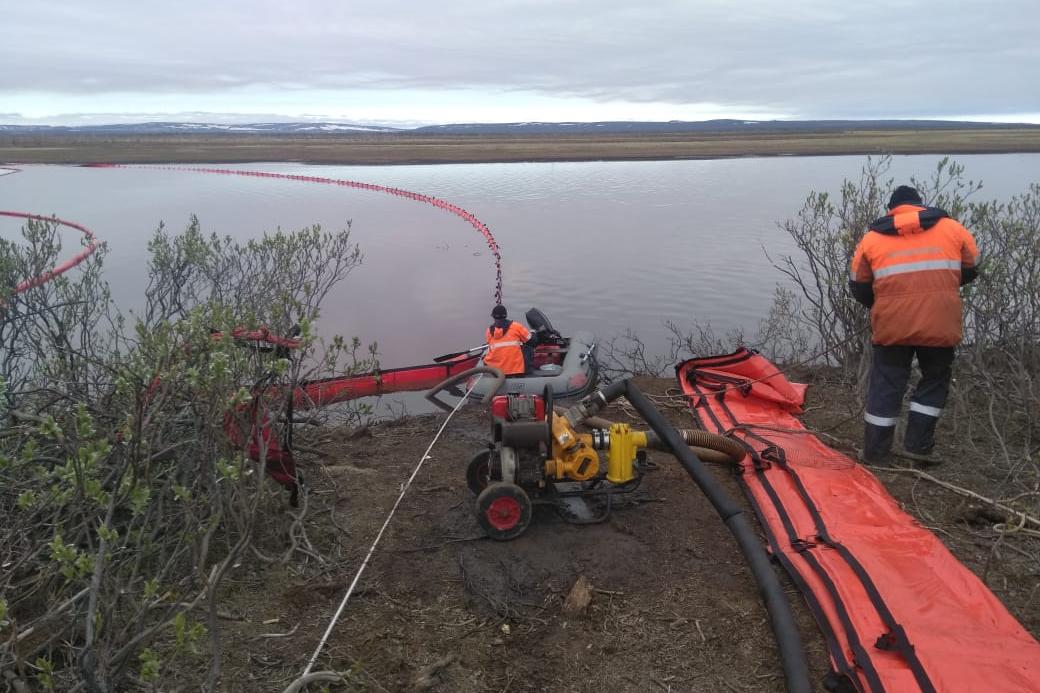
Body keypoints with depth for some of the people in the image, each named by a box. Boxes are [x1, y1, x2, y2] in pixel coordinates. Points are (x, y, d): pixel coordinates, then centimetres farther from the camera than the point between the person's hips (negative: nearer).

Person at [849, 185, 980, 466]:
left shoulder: (872, 237, 6)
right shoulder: (952, 228, 7)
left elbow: (859, 286, 10)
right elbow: (970, 270, 16)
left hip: (891, 325, 0)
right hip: (940, 324, 0)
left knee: (886, 384, 11)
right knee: (935, 380, 19)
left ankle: (875, 452, 15)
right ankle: (917, 444, 16)